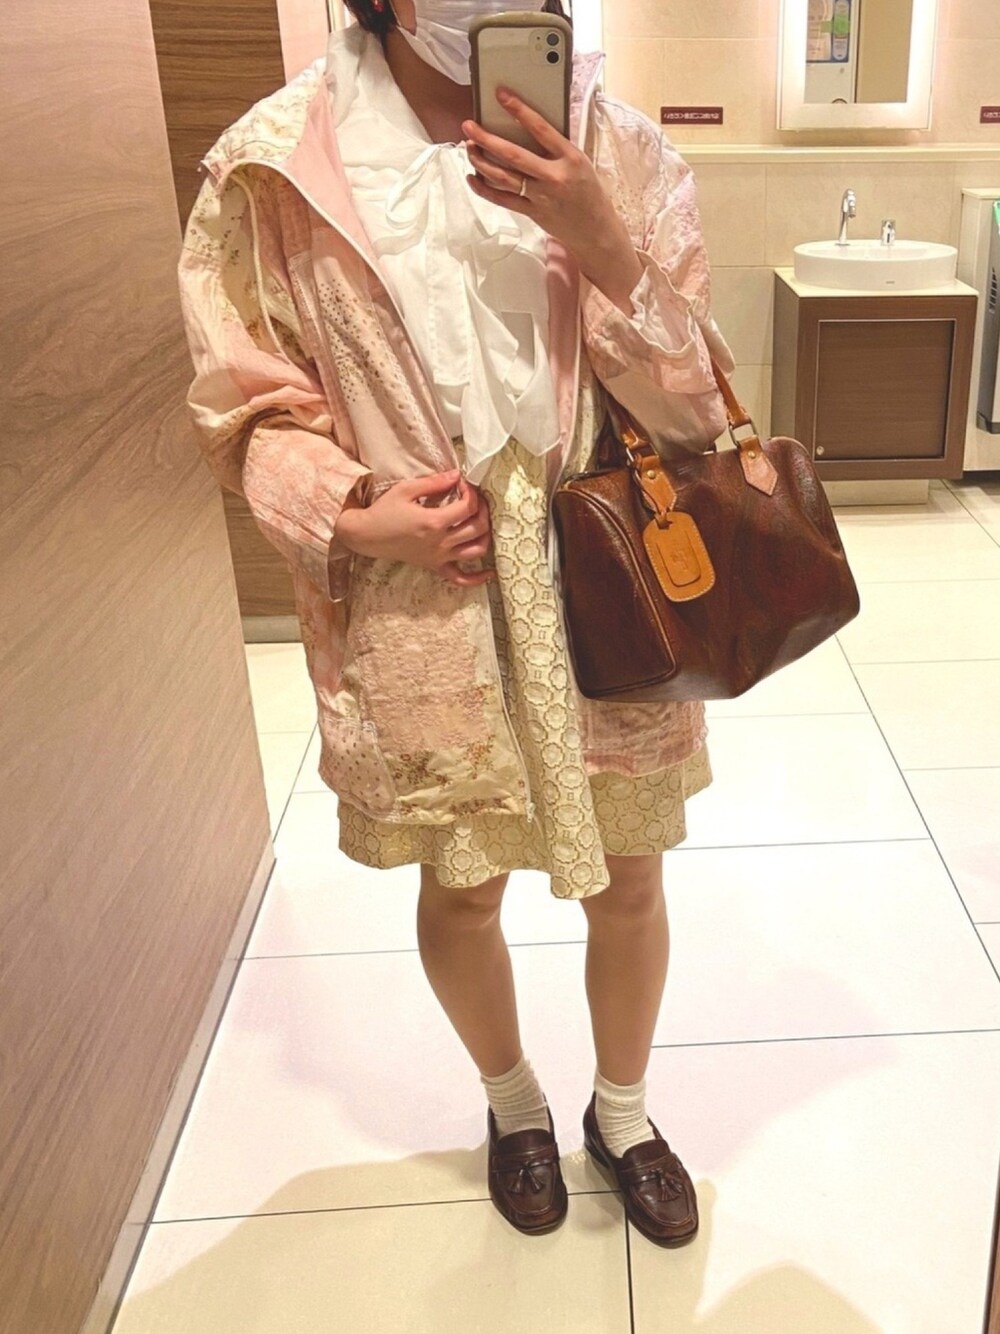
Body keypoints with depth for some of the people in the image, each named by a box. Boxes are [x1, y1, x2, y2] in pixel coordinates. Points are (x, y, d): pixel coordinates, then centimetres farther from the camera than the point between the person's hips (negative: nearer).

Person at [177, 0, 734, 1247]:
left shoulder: (623, 154, -5)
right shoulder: (273, 165, -8)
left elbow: (694, 406, -6)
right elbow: (250, 403, -1)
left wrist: (603, 248, -22)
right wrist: (348, 514, -19)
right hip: (421, 608, -1)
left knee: (627, 879, 16)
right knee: (459, 888, 17)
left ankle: (622, 1107, 46)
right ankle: (512, 1097, 49)